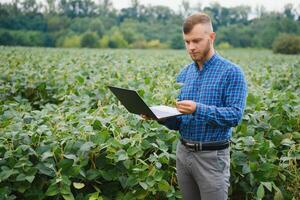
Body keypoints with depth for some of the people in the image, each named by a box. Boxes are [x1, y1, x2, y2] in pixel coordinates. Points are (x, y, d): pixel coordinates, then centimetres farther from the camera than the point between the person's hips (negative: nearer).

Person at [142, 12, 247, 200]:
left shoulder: (232, 72, -8)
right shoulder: (184, 74, 9)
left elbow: (235, 115, -17)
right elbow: (178, 122, 11)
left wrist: (199, 109, -28)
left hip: (212, 157, -5)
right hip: (183, 153, 6)